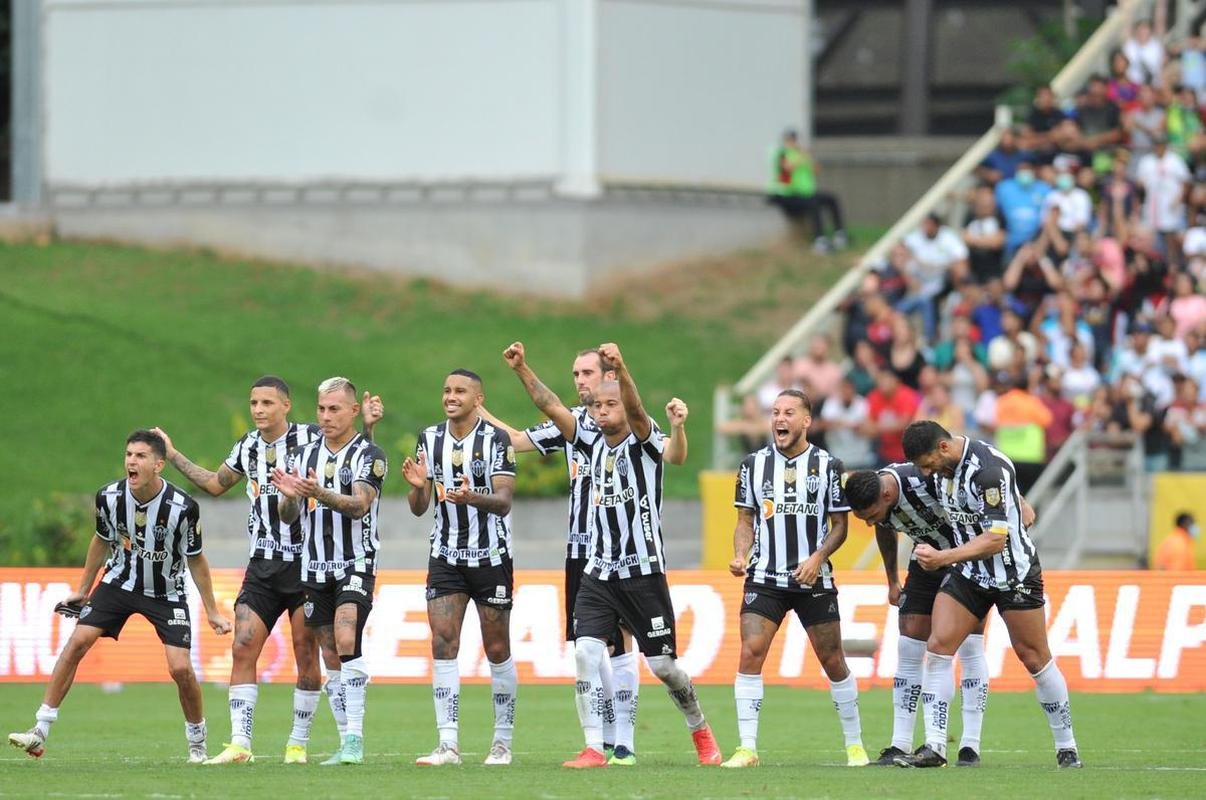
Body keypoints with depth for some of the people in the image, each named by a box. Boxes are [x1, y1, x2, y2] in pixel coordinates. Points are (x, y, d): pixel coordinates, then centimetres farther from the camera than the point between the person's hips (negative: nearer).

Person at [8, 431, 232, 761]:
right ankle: (40, 732, -11)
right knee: (77, 641, -14)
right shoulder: (109, 497, -15)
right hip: (119, 582, 2)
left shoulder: (182, 508, -24)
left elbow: (195, 560, -8)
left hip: (167, 592, -2)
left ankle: (198, 743, 11)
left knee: (181, 668, -14)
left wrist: (212, 612, -3)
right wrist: (82, 590, 13)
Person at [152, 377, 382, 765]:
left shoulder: (310, 439, -6)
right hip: (263, 567, 4)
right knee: (242, 648, -6)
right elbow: (215, 485, 27)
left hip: (306, 562, -4)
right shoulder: (247, 447, 10)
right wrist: (174, 457, 26)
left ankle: (297, 744, 10)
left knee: (307, 655, 0)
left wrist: (367, 428, -15)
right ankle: (239, 744, -5)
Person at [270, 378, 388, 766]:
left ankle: (355, 737, -22)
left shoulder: (370, 456, -5)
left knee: (346, 643, -22)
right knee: (331, 658, 5)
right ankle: (348, 744, 9)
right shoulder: (302, 454, 10)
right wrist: (289, 496, -15)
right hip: (314, 569, 5)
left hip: (356, 564, -5)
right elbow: (287, 517, 8)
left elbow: (359, 505, -19)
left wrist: (320, 494, -36)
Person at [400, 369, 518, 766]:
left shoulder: (496, 439, -9)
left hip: (491, 556, -3)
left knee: (497, 650, 3)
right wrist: (417, 486, -17)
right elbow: (419, 508, 5)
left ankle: (503, 742, 15)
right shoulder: (430, 439, 4)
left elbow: (504, 501, -16)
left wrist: (472, 497, -35)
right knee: (443, 645, -9)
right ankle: (448, 744, -12)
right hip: (446, 558, 3)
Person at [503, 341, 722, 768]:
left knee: (663, 665, 2)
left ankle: (700, 731, 26)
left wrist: (620, 369, -44)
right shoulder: (594, 443, 9)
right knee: (585, 653, -12)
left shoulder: (644, 443, -6)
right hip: (598, 571, 4)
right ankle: (594, 749, -10)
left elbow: (636, 411, -27)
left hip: (643, 572, -4)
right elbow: (551, 407, 6)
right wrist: (522, 369, -5)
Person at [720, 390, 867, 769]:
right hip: (764, 578, 1)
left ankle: (854, 744, 19)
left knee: (833, 660, 4)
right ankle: (747, 748, -11)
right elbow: (746, 520, 11)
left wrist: (817, 557, -13)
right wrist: (740, 555, -8)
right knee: (750, 653, -14)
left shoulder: (829, 466, 0)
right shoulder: (754, 464, 5)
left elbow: (840, 524, 3)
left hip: (813, 580, -1)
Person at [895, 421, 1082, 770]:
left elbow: (996, 539, -31)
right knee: (938, 646, -8)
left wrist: (942, 558, -37)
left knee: (1035, 659, 2)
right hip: (968, 572, 7)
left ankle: (1067, 747, 18)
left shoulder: (987, 470, -29)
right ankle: (934, 747, -9)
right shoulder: (941, 463, -4)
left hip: (1013, 573, -7)